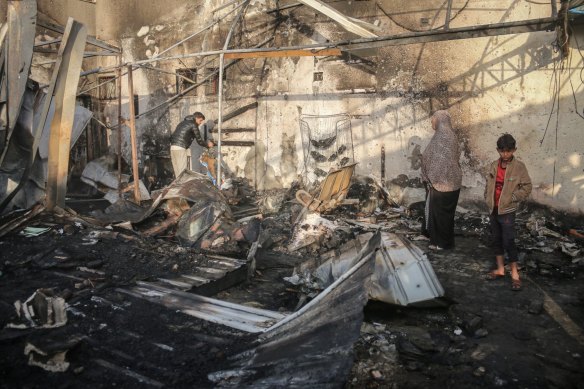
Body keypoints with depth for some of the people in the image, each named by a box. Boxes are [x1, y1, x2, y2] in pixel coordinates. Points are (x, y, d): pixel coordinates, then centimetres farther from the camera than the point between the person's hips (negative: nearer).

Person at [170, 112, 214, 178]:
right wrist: (207, 145, 17)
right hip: (180, 148, -9)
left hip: (172, 147, 9)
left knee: (177, 172, 10)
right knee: (182, 172, -7)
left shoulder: (183, 122, 24)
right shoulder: (193, 124, -1)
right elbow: (199, 140, -1)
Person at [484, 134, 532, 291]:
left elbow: (527, 187, -8)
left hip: (507, 211, -5)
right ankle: (500, 269, 25)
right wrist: (488, 199, 3)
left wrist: (511, 198, -14)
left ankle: (515, 273, 9)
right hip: (493, 209, 5)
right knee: (497, 240, 13)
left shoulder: (519, 167, -9)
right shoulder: (493, 166, 5)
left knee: (508, 242, -3)